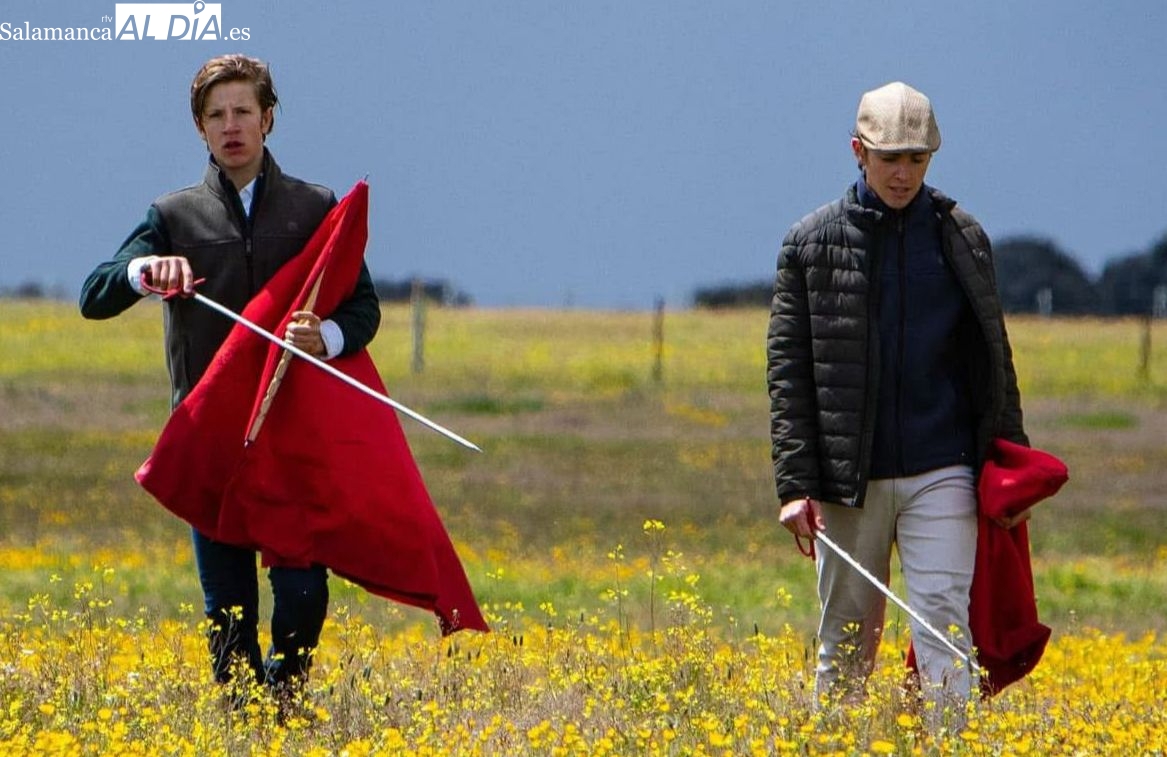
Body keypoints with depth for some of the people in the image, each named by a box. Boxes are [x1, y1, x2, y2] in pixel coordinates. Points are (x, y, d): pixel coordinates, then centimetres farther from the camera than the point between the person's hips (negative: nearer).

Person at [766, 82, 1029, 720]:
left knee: (944, 622, -10)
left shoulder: (963, 238, 7)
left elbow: (991, 356, 13)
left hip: (941, 475, 0)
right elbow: (788, 371, 1)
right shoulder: (812, 243, 3)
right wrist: (795, 486, -6)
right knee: (846, 641, 7)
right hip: (848, 480, 0)